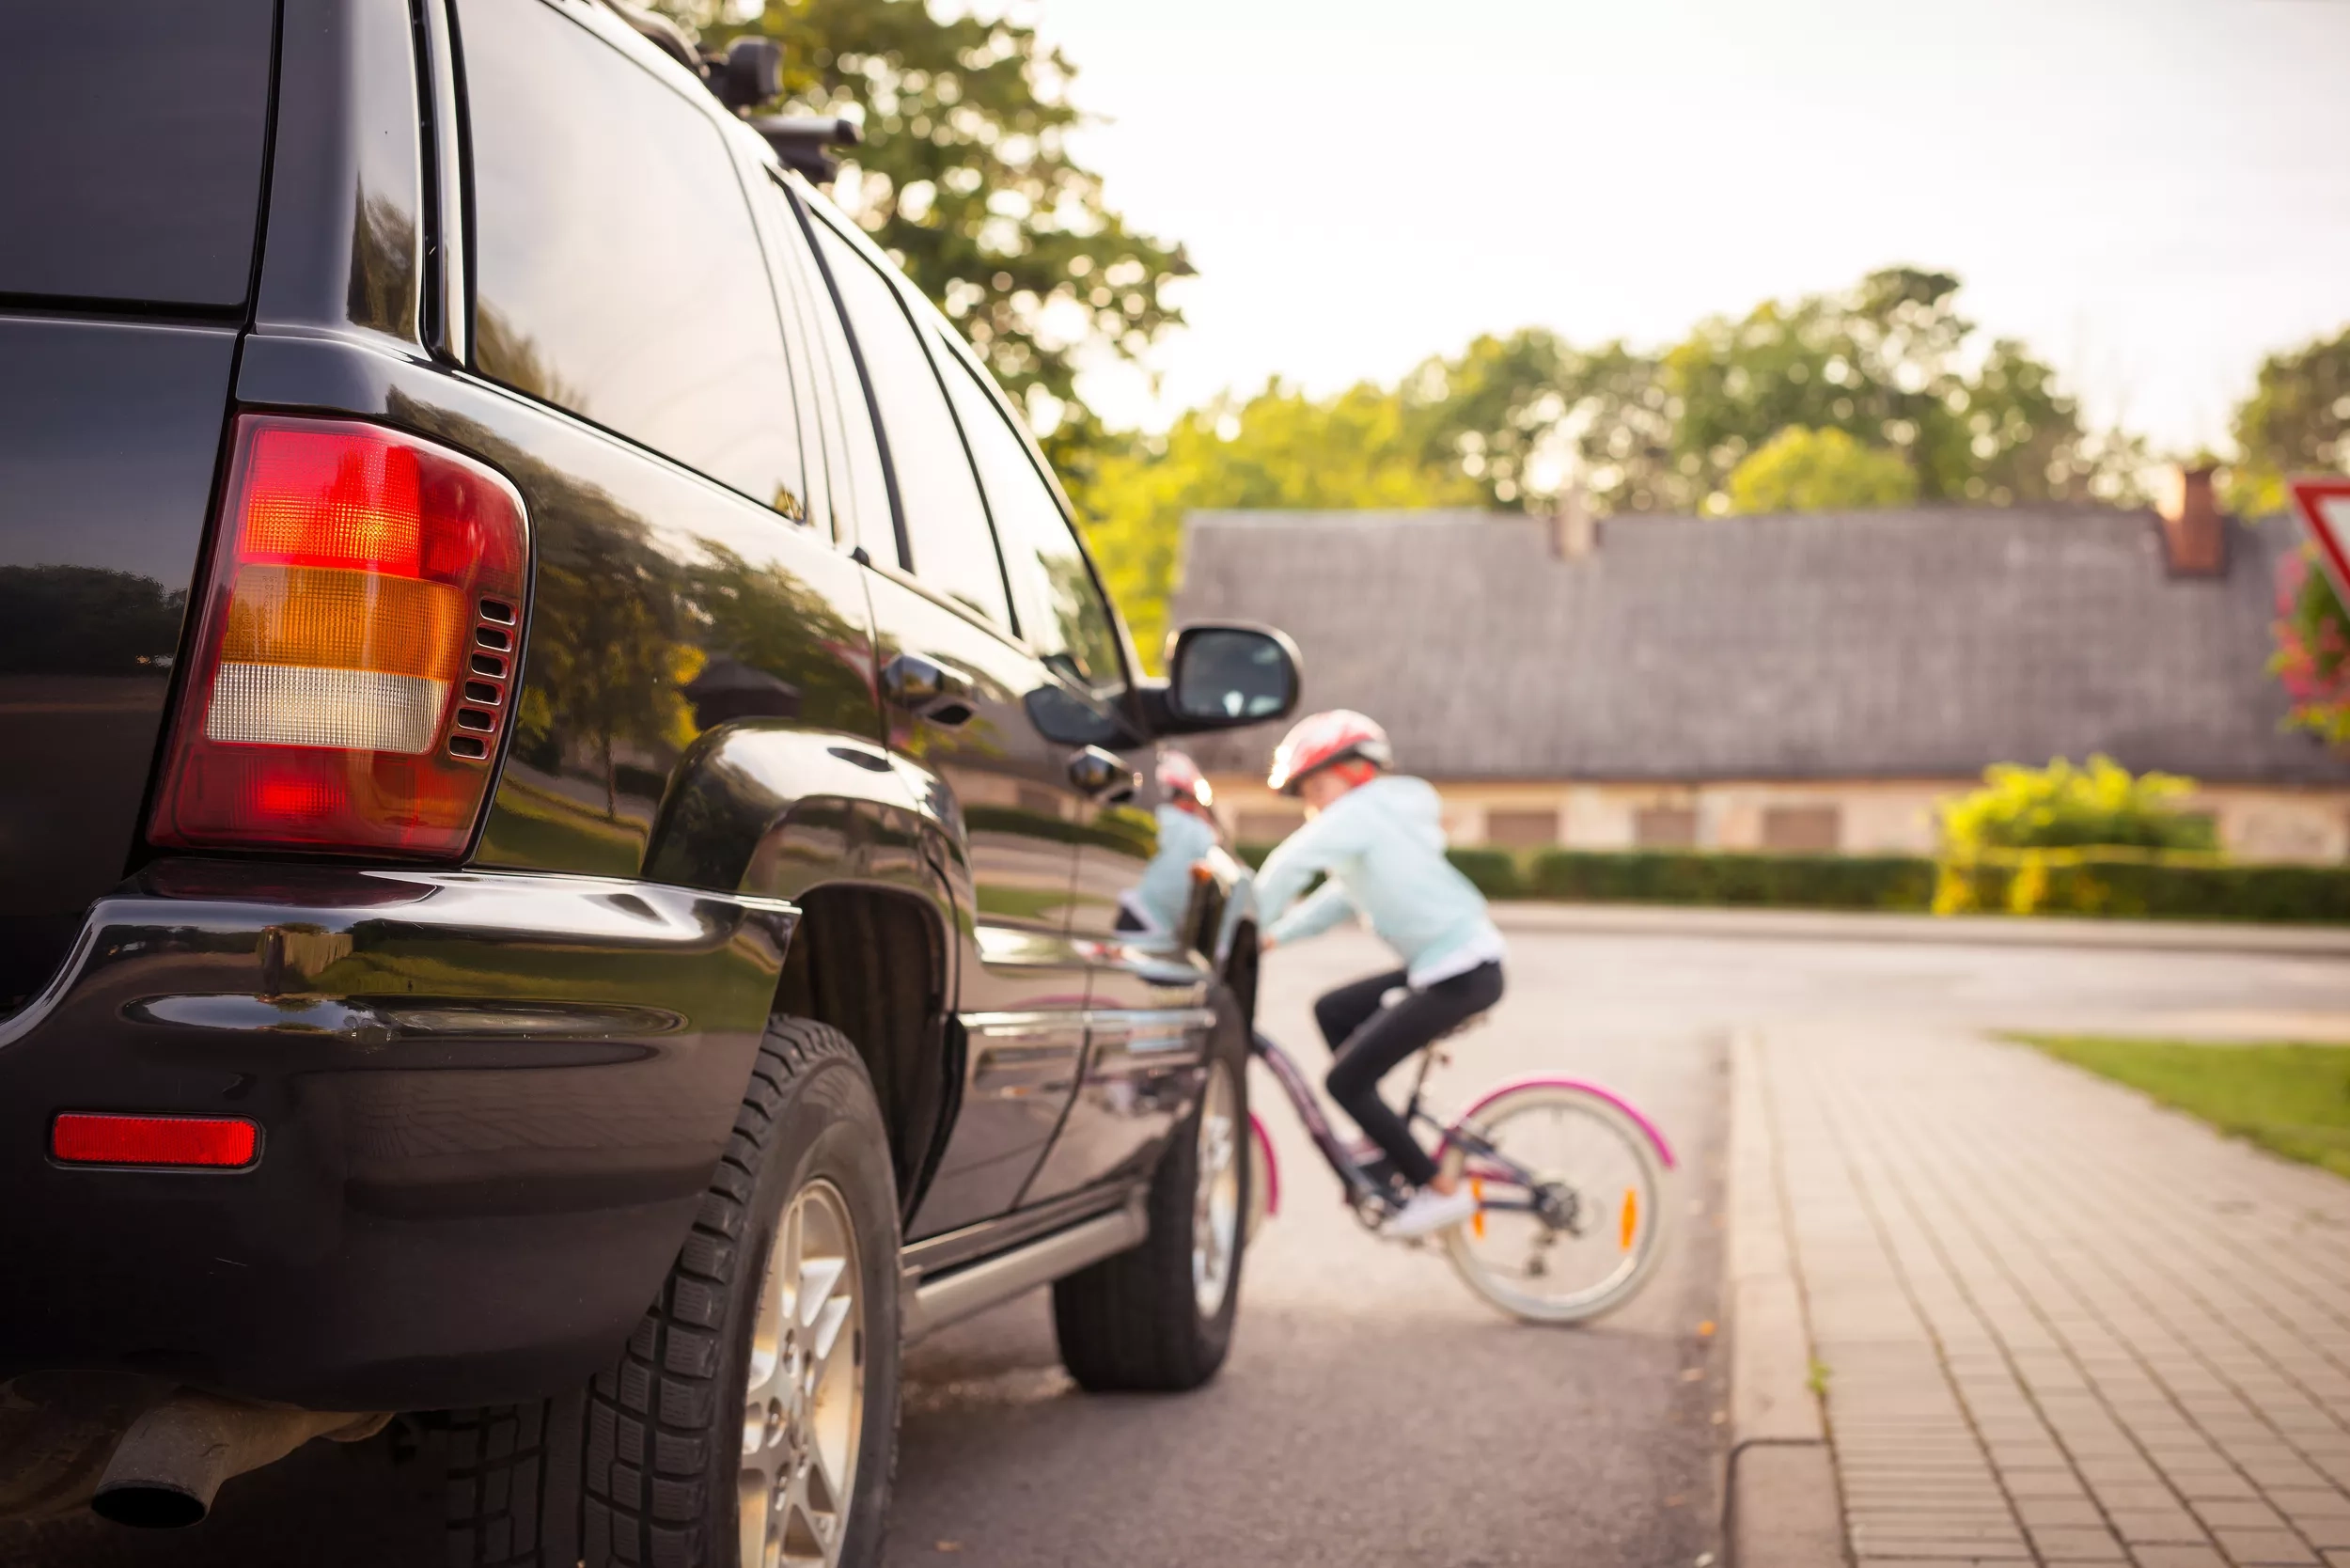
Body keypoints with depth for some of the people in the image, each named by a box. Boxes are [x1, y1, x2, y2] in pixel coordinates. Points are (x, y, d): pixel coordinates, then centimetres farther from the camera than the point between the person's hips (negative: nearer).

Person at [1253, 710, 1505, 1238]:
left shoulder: (1358, 811, -9)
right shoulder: (1378, 817, 21)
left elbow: (1288, 867, -20)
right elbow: (1338, 898, 22)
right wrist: (1274, 937, 12)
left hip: (1459, 975, -10)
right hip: (1449, 963, 10)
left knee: (1346, 1080, -4)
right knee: (1333, 1012, 19)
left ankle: (1441, 1190, 1)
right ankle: (1385, 1143, 22)